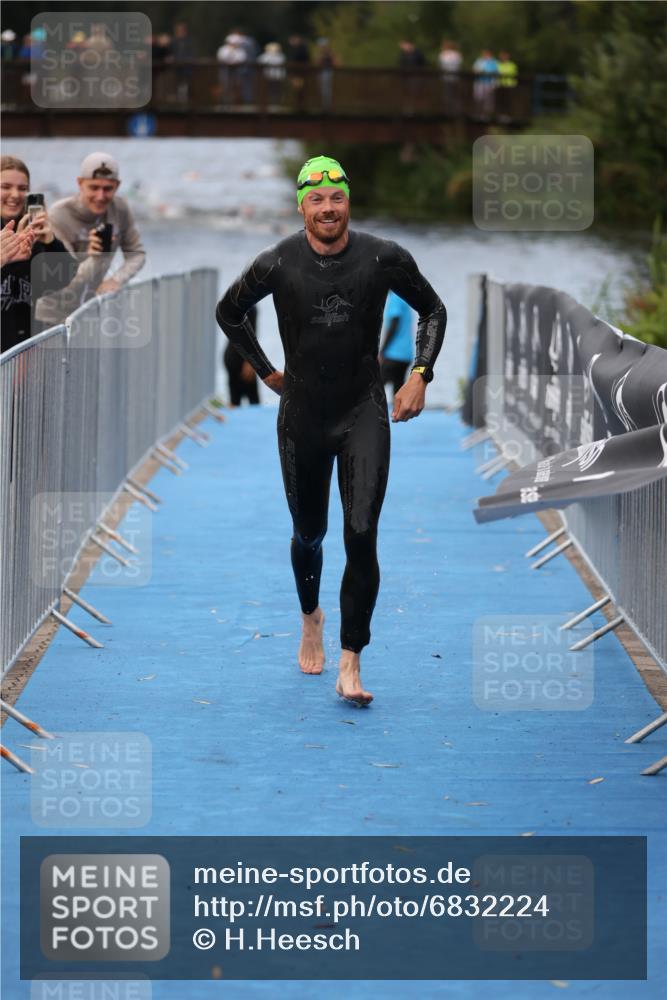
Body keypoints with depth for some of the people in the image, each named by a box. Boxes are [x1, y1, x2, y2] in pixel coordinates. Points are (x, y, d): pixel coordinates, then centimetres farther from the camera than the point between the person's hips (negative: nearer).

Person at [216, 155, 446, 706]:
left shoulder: (384, 258, -9)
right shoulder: (277, 264, -9)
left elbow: (433, 310, 7)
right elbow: (229, 312, 10)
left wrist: (420, 375, -4)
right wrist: (266, 371, 8)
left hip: (365, 412, -1)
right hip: (303, 415, 1)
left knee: (361, 536, -14)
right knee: (309, 535, 15)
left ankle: (350, 665, -10)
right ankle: (311, 619, 46)